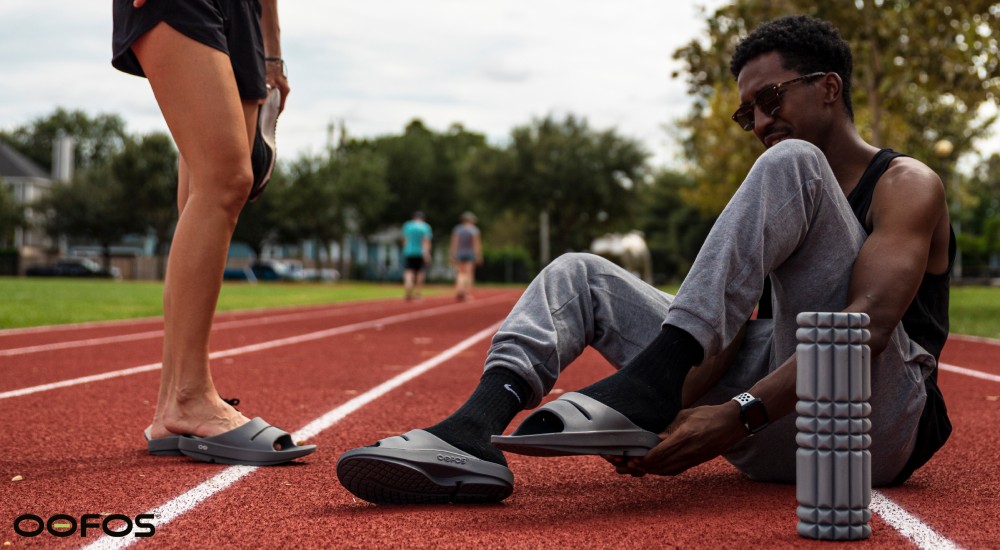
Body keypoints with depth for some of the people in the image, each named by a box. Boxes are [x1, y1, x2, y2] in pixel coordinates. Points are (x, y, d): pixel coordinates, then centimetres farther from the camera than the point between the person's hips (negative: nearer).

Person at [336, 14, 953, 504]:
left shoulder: (907, 185, 1)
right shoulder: (781, 195, 22)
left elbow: (869, 322, -18)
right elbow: (728, 319, 6)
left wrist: (739, 414, -32)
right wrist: (672, 413, -15)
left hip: (874, 421, -6)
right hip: (775, 441, 7)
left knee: (790, 164, -22)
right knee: (579, 274, 2)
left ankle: (643, 386, -32)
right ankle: (475, 431, -25)